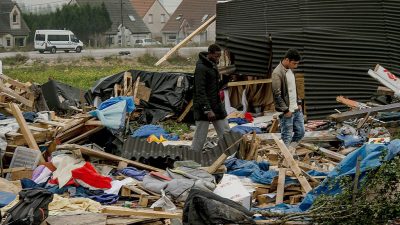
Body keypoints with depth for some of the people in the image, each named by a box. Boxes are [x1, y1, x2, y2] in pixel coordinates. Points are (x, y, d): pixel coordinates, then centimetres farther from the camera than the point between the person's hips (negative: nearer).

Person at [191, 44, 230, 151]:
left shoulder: (213, 65, 12)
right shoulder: (201, 68, -16)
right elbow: (200, 91, -21)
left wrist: (224, 81, 5)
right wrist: (208, 110, -24)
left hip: (217, 106, 9)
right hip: (204, 107, -9)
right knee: (200, 138, -2)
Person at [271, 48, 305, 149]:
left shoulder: (290, 70, 9)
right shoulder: (277, 73, -18)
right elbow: (277, 95, -19)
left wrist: (299, 103, 13)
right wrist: (286, 110, -17)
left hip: (296, 110, 9)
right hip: (287, 112, -9)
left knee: (300, 133, 13)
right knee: (287, 138, -2)